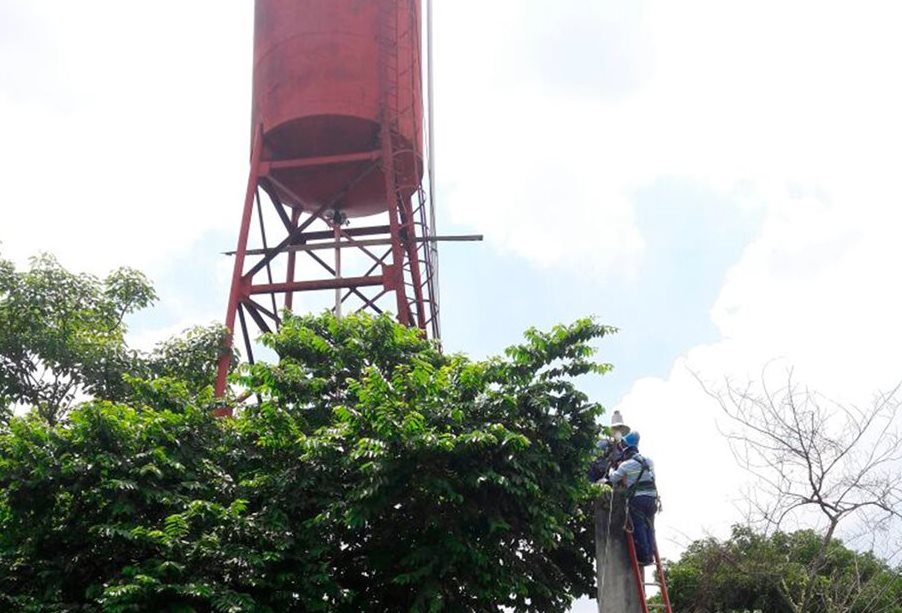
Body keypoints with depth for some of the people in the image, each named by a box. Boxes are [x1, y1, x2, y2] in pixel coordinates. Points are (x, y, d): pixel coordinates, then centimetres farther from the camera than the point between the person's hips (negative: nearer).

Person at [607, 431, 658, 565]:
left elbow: (613, 479, 8)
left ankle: (643, 556, -3)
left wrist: (612, 470, 27)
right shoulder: (649, 461, 11)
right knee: (649, 527, 10)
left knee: (639, 528, 0)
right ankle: (651, 555, 7)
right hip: (652, 497, 5)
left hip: (637, 498, -5)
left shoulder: (625, 465, -4)